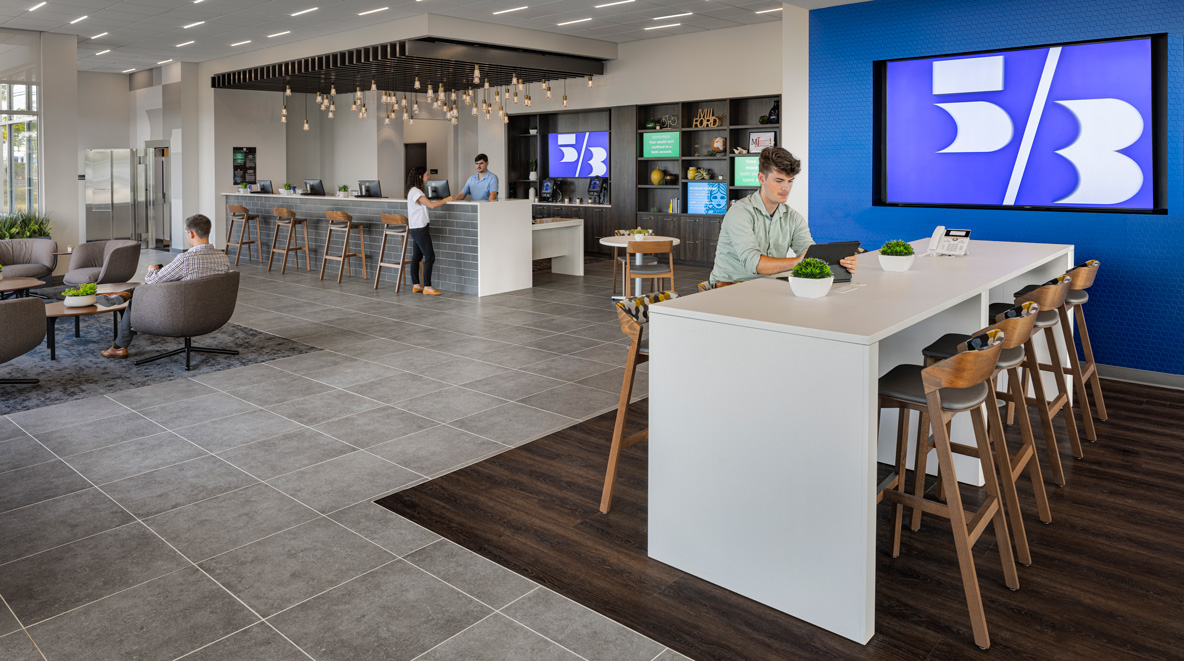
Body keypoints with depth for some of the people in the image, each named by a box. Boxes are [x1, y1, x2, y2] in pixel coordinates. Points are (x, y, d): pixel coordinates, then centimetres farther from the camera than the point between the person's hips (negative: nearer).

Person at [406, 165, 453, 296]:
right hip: (420, 229, -10)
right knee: (430, 256, -9)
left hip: (417, 229, 10)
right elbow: (431, 205, -22)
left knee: (417, 256, 12)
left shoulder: (415, 191, 16)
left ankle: (416, 285, 17)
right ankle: (427, 287, -7)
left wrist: (444, 200, 7)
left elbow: (428, 203, 14)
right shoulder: (415, 192, -17)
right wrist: (446, 199, -12)